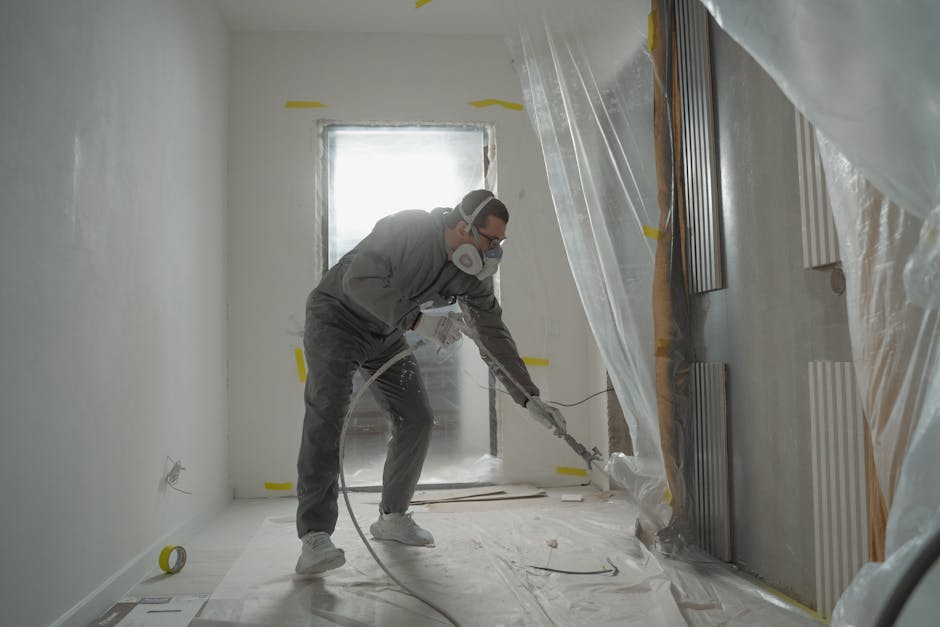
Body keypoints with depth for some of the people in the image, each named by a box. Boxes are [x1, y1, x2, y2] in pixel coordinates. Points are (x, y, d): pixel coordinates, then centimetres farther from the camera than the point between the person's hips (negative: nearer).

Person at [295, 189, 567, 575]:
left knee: (416, 420, 1)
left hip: (387, 334, 7)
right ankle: (314, 537, -21)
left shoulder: (473, 275, -8)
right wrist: (416, 320, -44)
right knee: (327, 414, -22)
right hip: (337, 318, -7)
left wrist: (530, 398, -9)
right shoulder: (408, 229, -29)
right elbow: (359, 281, -39)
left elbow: (493, 336, -5)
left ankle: (392, 517, 17)